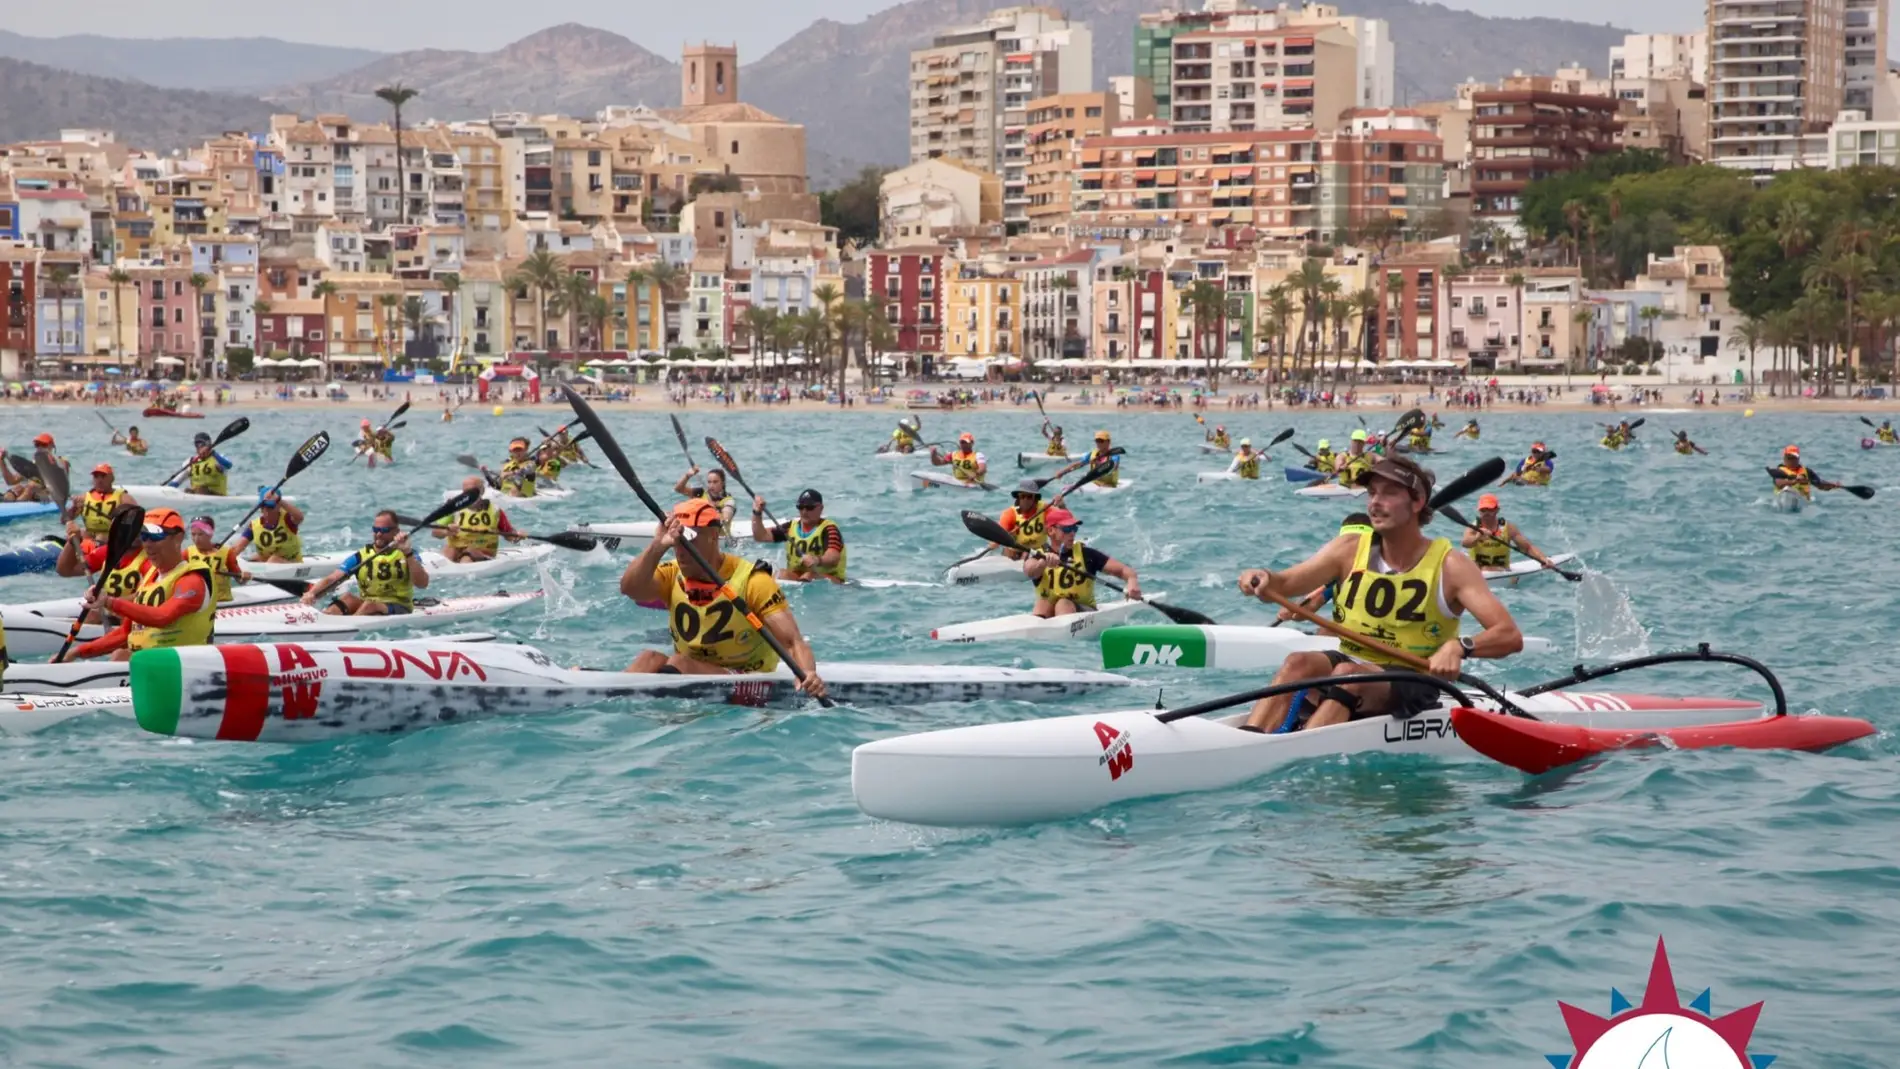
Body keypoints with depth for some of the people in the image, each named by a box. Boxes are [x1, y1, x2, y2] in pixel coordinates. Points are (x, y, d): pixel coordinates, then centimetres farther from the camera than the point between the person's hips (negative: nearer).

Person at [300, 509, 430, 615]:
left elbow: (422, 584, -15)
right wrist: (312, 593, -27)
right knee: (347, 599, -27)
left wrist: (408, 553, -25)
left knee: (370, 605, -33)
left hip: (398, 609, -3)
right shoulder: (360, 557, 5)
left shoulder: (407, 554, 2)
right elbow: (331, 579, -6)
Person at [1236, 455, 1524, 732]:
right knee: (1299, 664, -27)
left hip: (1411, 685, -4)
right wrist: (1263, 579, -28)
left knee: (1349, 674, -33)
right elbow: (1283, 585, -3)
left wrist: (1459, 646, -35)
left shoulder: (1448, 566, -7)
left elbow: (1510, 636, -14)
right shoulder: (1350, 550, 3)